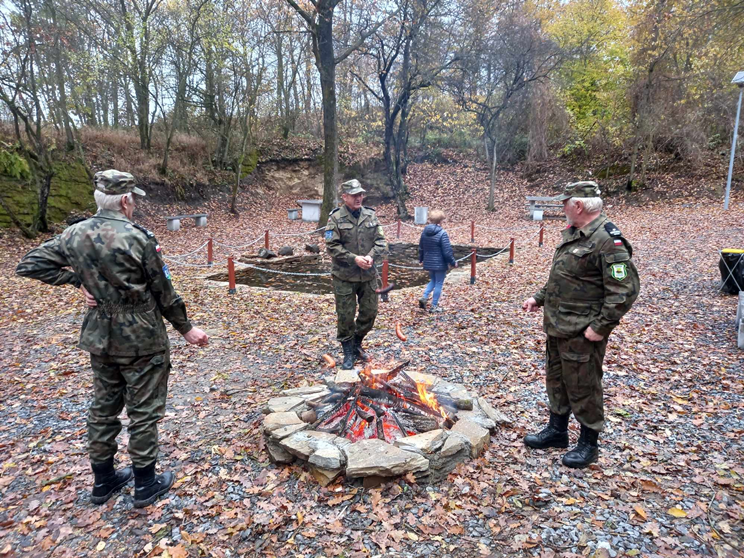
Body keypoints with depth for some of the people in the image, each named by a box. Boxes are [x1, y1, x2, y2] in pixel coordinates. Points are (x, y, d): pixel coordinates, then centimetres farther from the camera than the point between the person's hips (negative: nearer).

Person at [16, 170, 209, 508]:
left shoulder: (75, 234, -3)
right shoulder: (138, 238, -19)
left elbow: (29, 265, 2)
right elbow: (163, 292, -12)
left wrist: (77, 280, 3)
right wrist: (186, 329, 0)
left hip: (99, 338, 6)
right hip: (141, 340, -6)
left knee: (103, 407, 19)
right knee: (143, 412, 8)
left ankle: (103, 481, 34)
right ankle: (146, 485, 21)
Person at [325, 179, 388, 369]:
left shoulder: (371, 215, 6)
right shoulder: (336, 218, -7)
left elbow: (381, 241, 4)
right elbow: (332, 246, -12)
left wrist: (371, 256, -15)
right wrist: (354, 259, -19)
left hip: (369, 275, 4)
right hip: (344, 277, -4)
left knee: (370, 312, 12)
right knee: (345, 316, 4)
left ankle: (357, 344, 35)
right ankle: (348, 353, 20)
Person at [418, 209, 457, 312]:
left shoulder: (425, 231, 2)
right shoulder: (442, 233, -19)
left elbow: (421, 247, 13)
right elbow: (447, 251, -18)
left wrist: (421, 258, 28)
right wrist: (453, 262, -5)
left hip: (428, 263, 6)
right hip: (440, 264, -6)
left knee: (433, 281, 24)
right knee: (439, 283, 7)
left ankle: (424, 297, 5)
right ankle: (434, 306, 12)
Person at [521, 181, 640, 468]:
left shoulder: (608, 240, -20)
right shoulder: (574, 234, 10)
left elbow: (625, 289, -23)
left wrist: (600, 326, -23)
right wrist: (539, 298, 15)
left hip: (582, 333, -9)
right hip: (558, 326, 10)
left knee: (583, 387, 5)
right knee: (556, 380, 20)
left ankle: (588, 444, 24)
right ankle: (557, 431, 38)